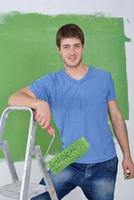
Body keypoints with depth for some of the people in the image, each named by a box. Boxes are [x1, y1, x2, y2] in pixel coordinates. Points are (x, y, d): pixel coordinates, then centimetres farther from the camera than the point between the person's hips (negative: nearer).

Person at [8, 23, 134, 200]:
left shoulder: (104, 78, 1)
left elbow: (116, 117, 7)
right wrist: (40, 103, -36)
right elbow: (14, 99, -15)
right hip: (70, 164, 0)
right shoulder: (51, 82, -3)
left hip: (104, 164, 1)